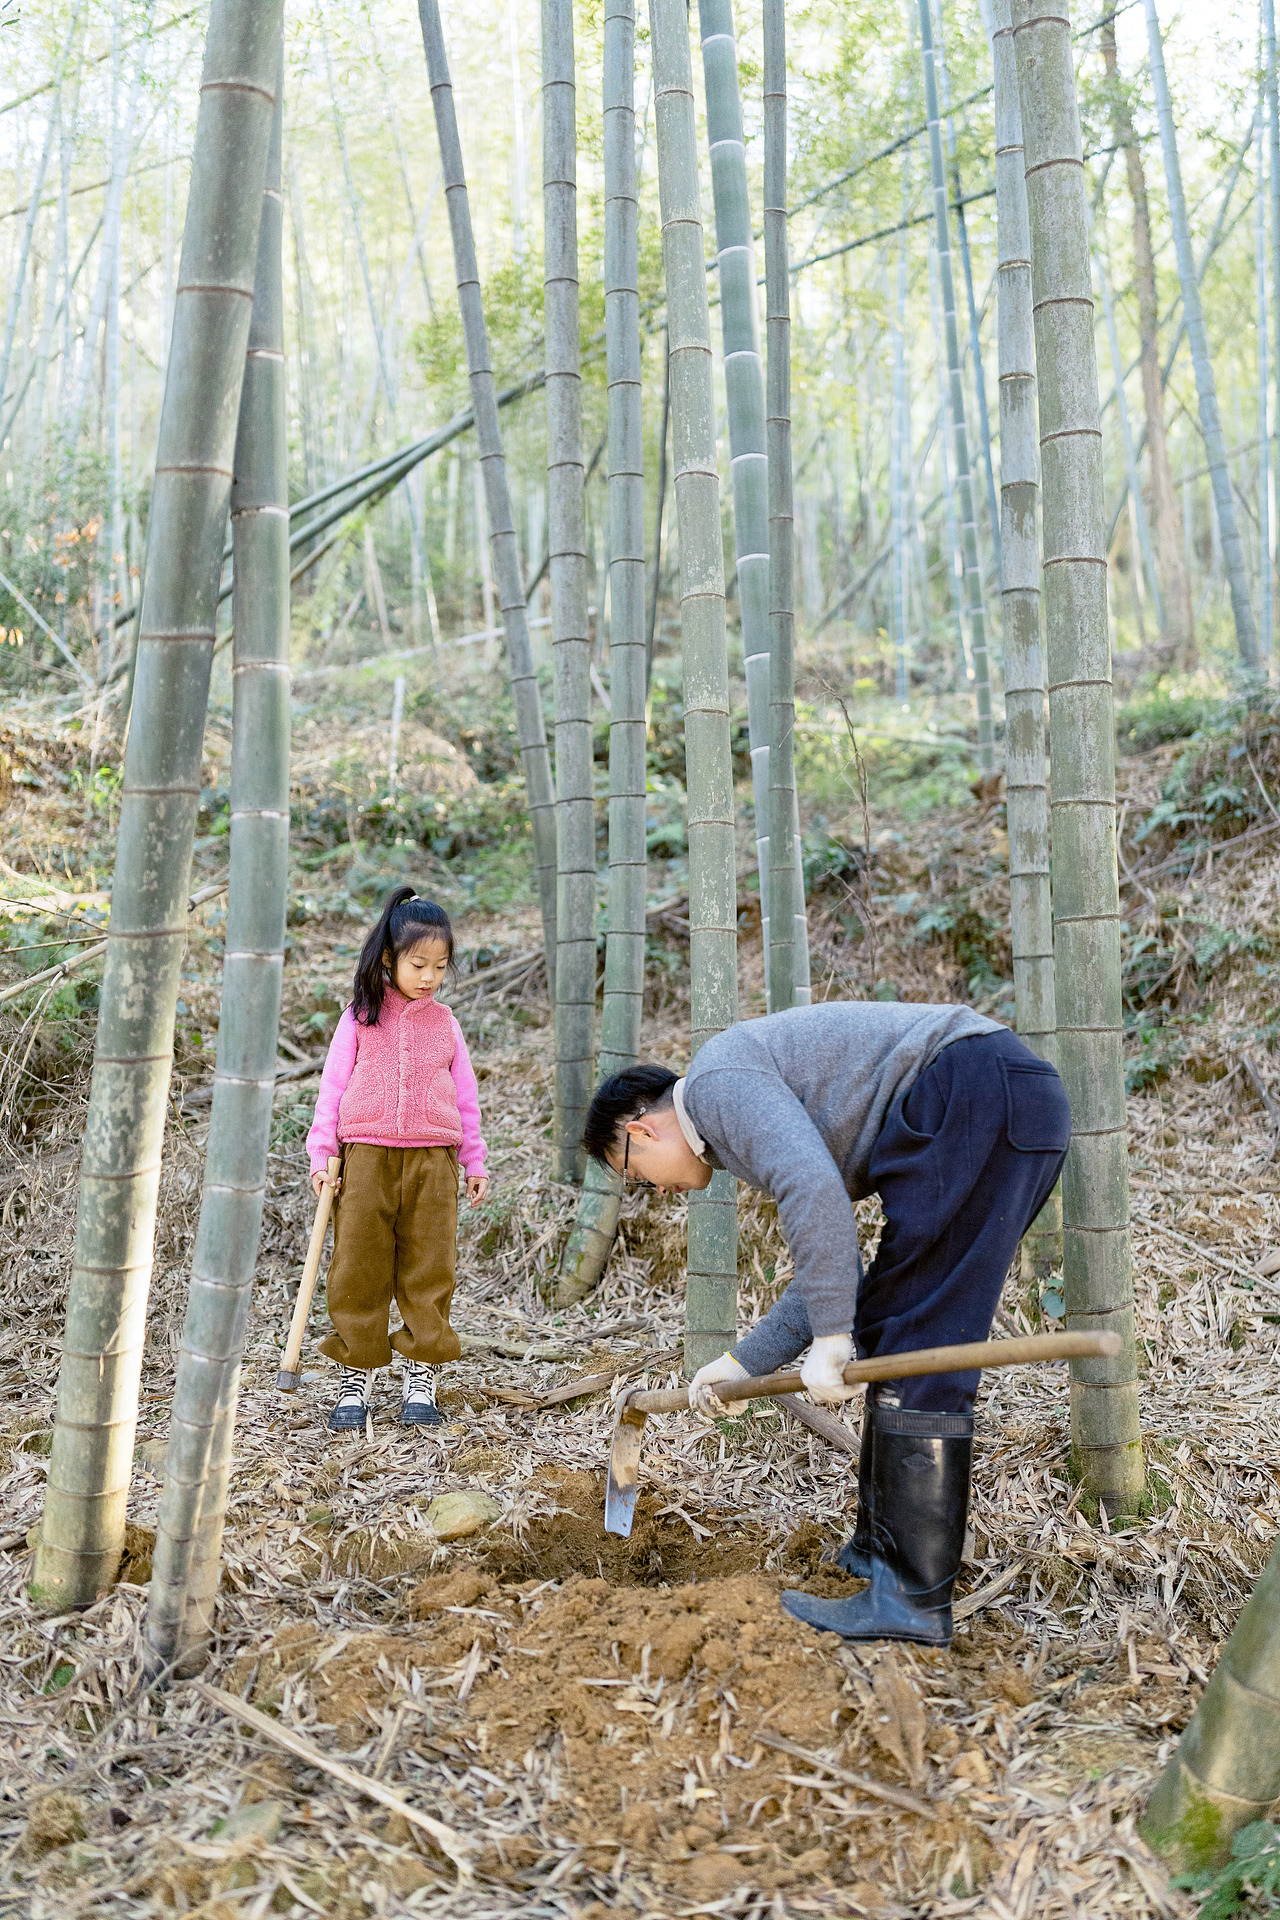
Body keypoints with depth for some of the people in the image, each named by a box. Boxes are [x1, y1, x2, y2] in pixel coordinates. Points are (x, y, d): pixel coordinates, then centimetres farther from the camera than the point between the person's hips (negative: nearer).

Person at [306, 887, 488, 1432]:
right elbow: (332, 1085, 6)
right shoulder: (360, 1016, 6)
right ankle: (355, 1379, 10)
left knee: (429, 1270, 2)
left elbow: (465, 1095, 16)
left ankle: (421, 1377, 12)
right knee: (358, 1270, 0)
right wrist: (321, 1154, -1)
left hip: (432, 1161, 2)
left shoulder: (444, 1023, 12)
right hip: (365, 1157, -1)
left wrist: (475, 1162, 13)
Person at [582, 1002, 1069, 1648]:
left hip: (973, 1093, -10)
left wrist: (830, 1338, -15)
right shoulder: (752, 1133, 27)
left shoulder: (717, 1074, -3)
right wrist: (741, 1363, 26)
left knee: (913, 1348, -6)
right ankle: (879, 1553, 24)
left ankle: (912, 1600, -2)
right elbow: (831, 1273, 26)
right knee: (889, 1330, 15)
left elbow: (816, 1189, -20)